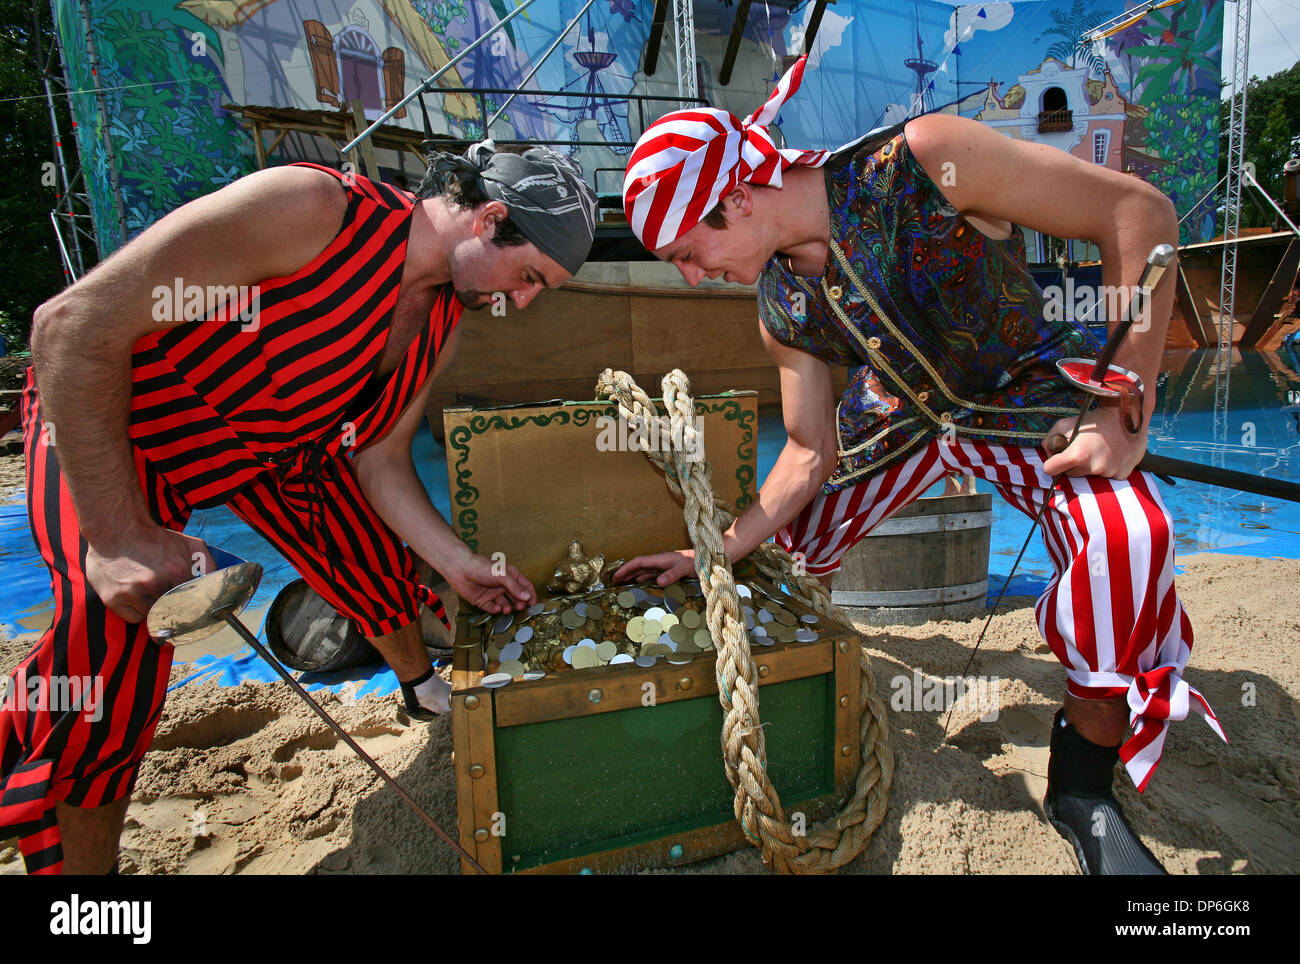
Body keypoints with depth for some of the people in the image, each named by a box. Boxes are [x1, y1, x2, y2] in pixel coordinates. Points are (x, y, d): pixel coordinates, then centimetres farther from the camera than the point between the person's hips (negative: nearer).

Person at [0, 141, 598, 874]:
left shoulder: (442, 321, -10)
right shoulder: (314, 208, -35)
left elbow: (380, 460, -2)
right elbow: (76, 323, -33)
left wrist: (461, 564, -9)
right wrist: (119, 532, -35)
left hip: (273, 443, 6)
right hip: (111, 417, -6)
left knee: (375, 562, 7)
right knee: (117, 645, -22)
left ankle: (426, 688, 38)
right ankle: (82, 862, 4)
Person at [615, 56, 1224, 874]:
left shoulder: (922, 161, -27)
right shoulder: (782, 311, -10)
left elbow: (1140, 211, -23)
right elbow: (813, 453, -5)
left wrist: (1128, 409, -25)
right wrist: (716, 553, -13)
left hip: (1023, 392, -4)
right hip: (898, 411, 5)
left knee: (1128, 539, -32)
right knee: (781, 543, 1)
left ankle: (1083, 784, -9)